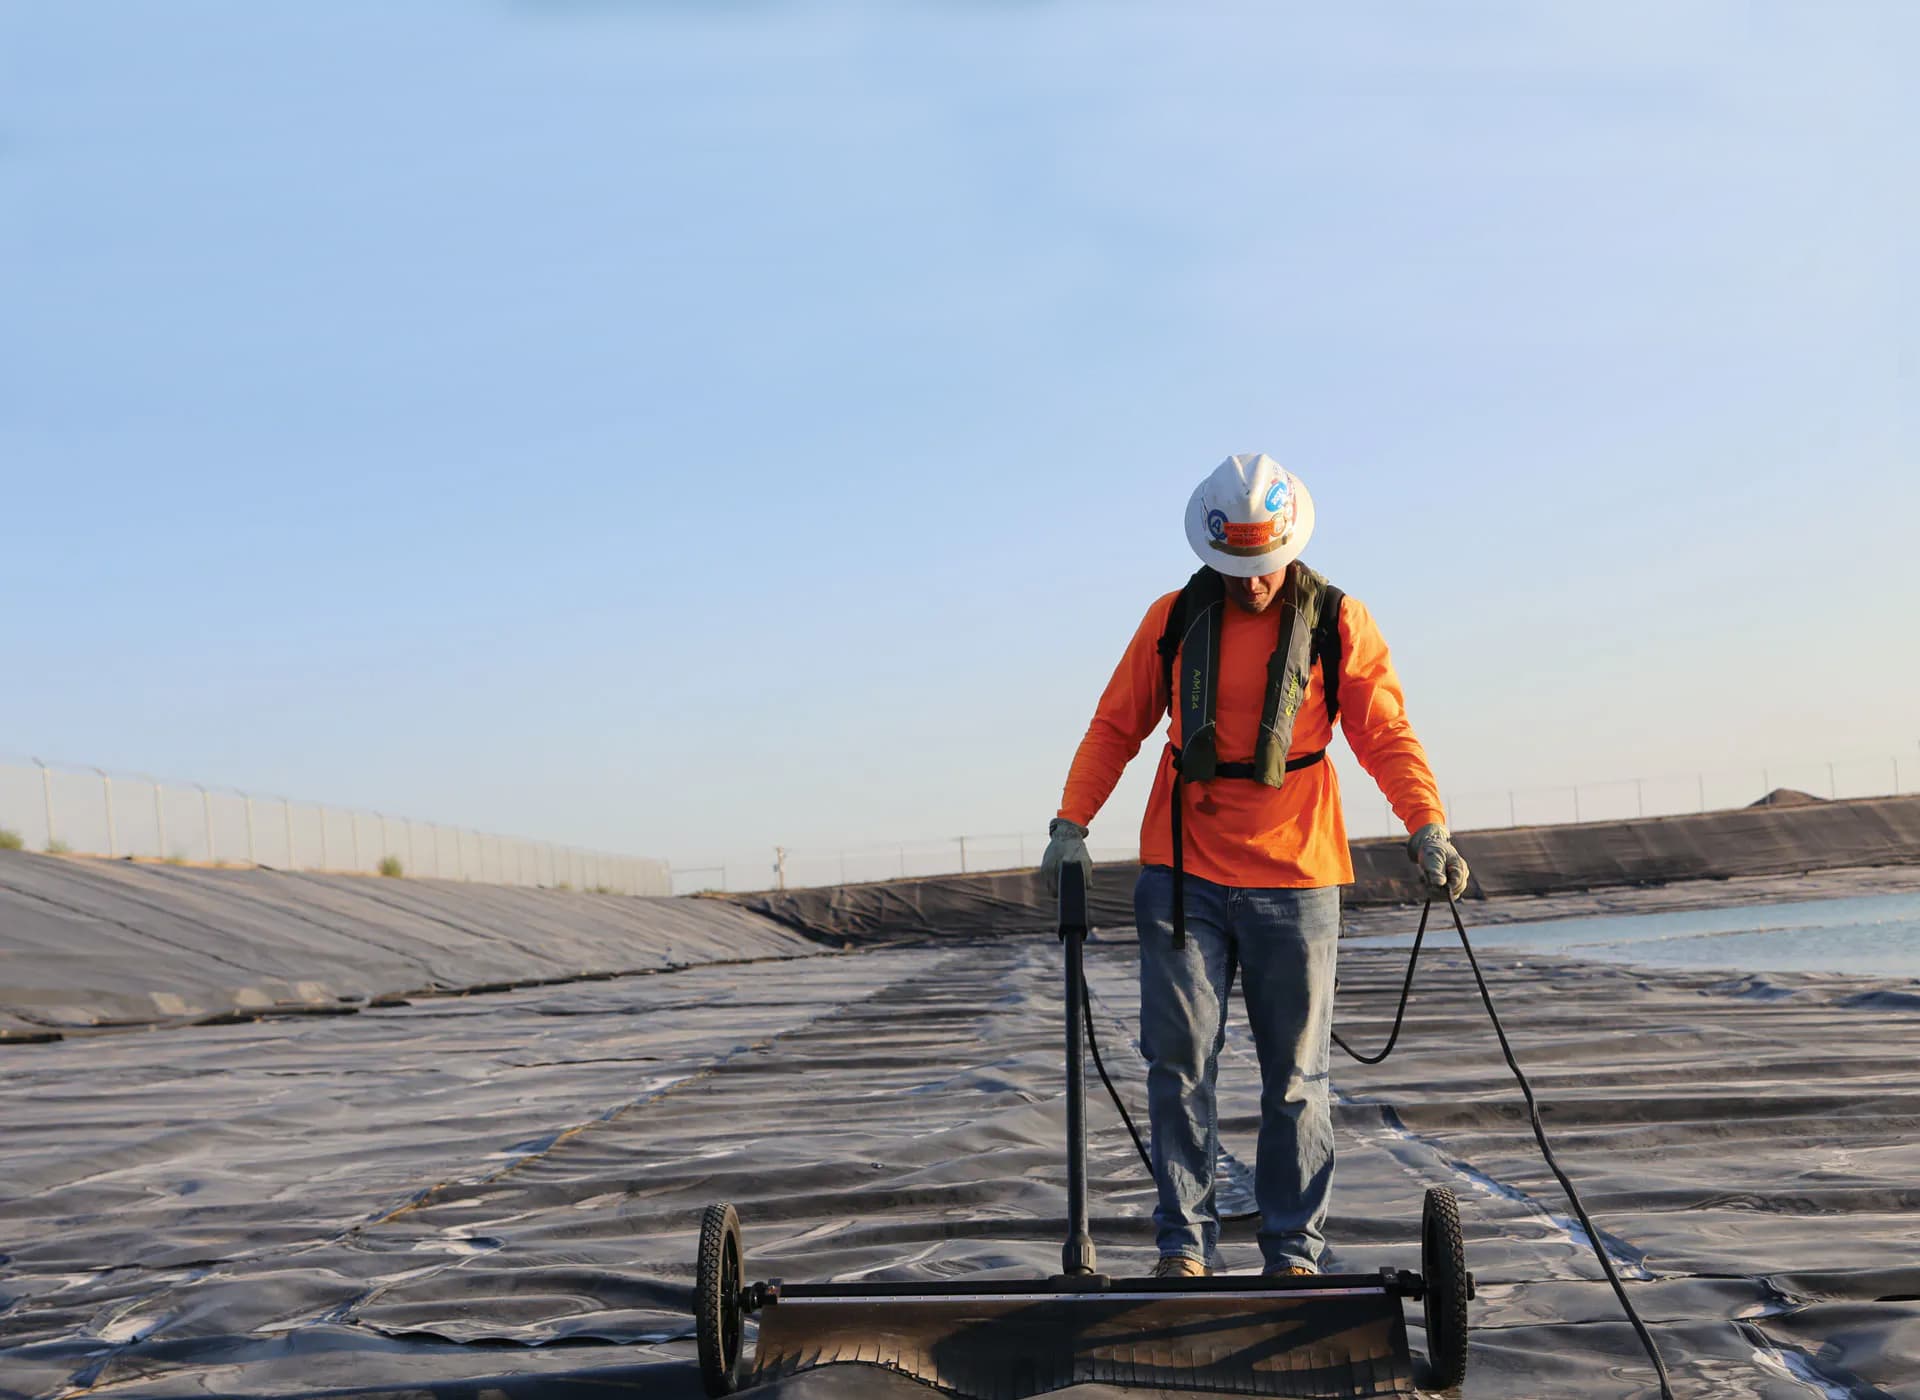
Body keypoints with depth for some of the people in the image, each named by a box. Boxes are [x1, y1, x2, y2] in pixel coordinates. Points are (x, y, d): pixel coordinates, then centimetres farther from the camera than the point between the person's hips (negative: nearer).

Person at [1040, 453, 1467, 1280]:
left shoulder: (1338, 624, 2)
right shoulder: (1172, 620, 5)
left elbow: (1387, 736, -2)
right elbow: (1116, 726, 9)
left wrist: (1428, 828, -17)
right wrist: (1071, 823, -1)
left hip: (1294, 878, -1)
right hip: (1182, 874, 1)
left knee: (1295, 1075, 3)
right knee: (1178, 1061, -2)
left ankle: (1293, 1250, 12)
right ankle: (1183, 1243, 7)